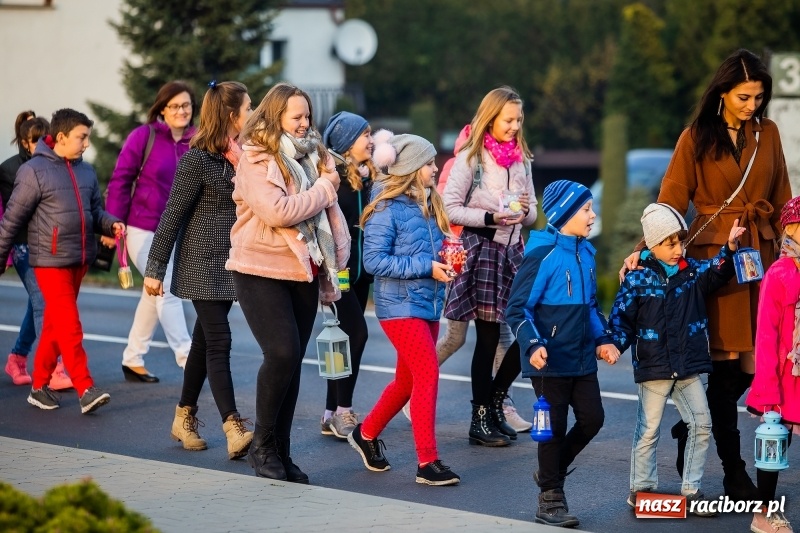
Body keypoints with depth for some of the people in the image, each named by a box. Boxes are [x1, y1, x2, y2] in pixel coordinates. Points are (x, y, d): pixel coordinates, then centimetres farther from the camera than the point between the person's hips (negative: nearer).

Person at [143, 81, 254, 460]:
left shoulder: (239, 155, 8)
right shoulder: (198, 159, -13)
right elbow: (173, 214, -12)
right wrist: (155, 268, -13)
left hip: (229, 264, 7)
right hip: (203, 263, -7)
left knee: (204, 341, 13)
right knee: (218, 342, -12)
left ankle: (184, 419, 23)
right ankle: (234, 430, -18)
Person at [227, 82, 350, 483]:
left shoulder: (314, 158, 11)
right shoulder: (256, 161, -9)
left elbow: (330, 211, 15)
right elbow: (277, 211, -22)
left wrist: (337, 256, 2)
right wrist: (322, 190, -10)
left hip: (303, 272, 6)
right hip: (261, 270, -6)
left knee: (292, 361, 6)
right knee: (282, 353, -18)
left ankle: (281, 451, 14)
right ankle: (262, 446, -3)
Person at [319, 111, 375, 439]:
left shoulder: (367, 175, 12)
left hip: (359, 268, 8)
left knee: (346, 337, 9)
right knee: (356, 332, -13)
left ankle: (332, 414, 15)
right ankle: (343, 412, -6)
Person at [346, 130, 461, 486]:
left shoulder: (428, 205, 11)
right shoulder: (387, 209, -13)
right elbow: (374, 260, -17)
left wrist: (448, 260, 0)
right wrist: (425, 267, -20)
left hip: (428, 303, 8)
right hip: (401, 305, -8)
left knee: (407, 380, 15)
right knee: (428, 375, -13)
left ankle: (367, 434, 35)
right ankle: (427, 463, -9)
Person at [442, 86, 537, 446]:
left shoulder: (521, 159, 12)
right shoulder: (471, 157, -6)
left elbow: (531, 214, 17)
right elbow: (450, 209, -10)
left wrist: (526, 211, -6)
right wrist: (491, 217, -19)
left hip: (512, 250, 6)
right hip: (481, 250, -6)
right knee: (488, 337, -2)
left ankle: (495, 402, 21)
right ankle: (480, 420, 8)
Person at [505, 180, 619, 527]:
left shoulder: (585, 253, 8)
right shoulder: (543, 254, -15)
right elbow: (518, 309, -15)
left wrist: (602, 339, 8)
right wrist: (533, 345, -28)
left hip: (582, 358, 7)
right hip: (550, 360, -7)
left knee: (592, 418, 7)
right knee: (555, 426, 2)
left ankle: (551, 471, 29)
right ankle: (550, 499, 17)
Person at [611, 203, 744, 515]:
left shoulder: (692, 271, 4)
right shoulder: (637, 279, -7)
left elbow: (717, 273, -12)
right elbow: (620, 319, -4)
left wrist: (729, 248, -28)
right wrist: (614, 346, -19)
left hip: (688, 365, 4)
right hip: (653, 368, -4)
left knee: (701, 424, 2)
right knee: (648, 429, 4)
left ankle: (691, 489, 12)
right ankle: (641, 487, 17)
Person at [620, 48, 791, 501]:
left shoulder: (768, 134, 10)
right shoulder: (696, 139, 0)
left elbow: (780, 198, 14)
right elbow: (673, 199, -4)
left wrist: (784, 251, 7)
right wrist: (645, 249, -15)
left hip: (761, 253, 4)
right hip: (714, 252, -4)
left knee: (752, 362, 0)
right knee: (725, 360, -4)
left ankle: (693, 429, 27)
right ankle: (734, 471, 5)